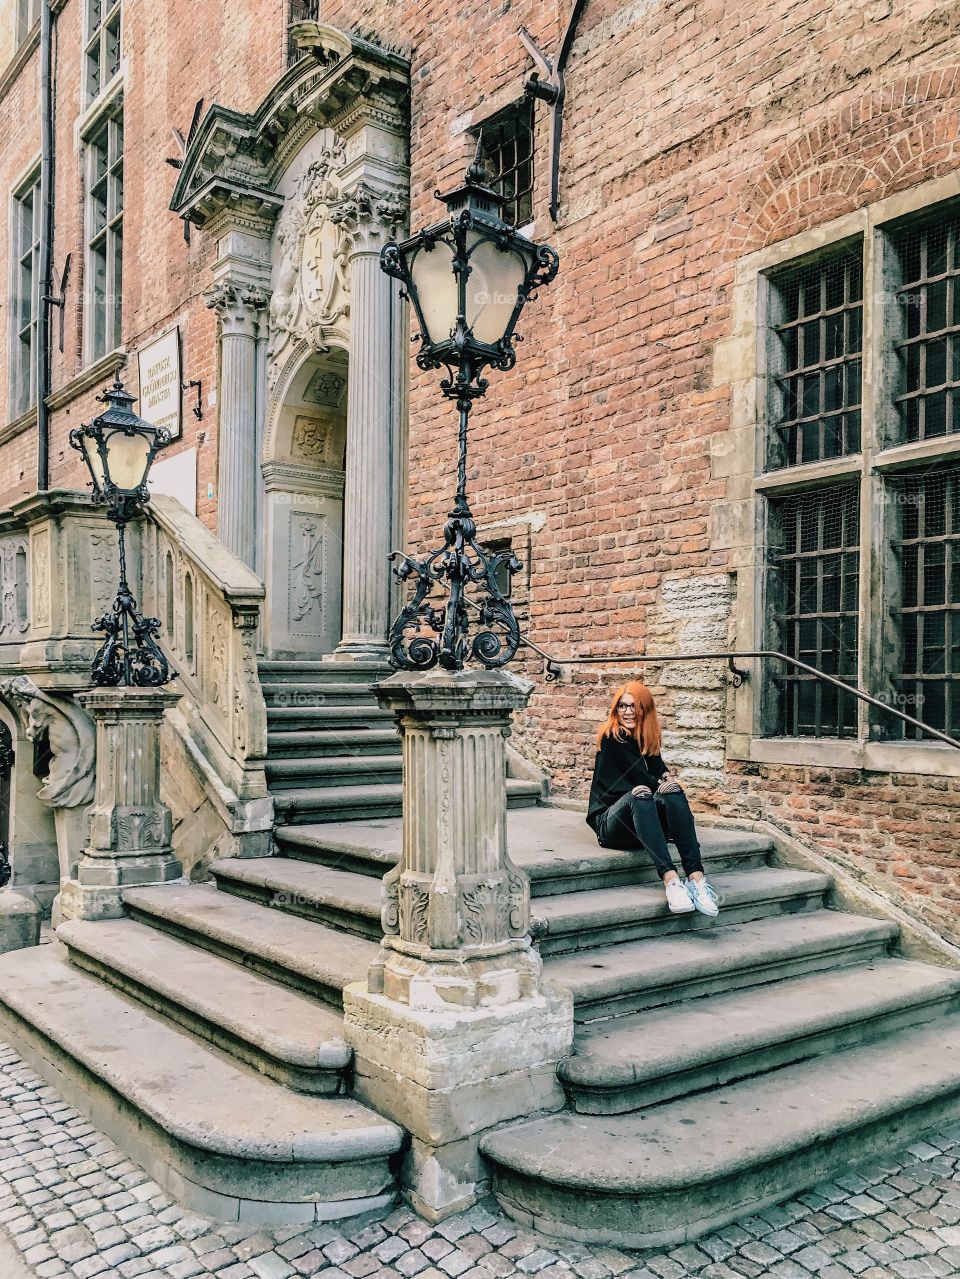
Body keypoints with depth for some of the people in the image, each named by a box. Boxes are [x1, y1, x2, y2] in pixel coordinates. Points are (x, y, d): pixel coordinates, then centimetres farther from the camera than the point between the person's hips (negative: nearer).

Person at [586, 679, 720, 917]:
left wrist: (668, 779, -11)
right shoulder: (611, 738, -2)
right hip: (612, 824, -5)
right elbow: (636, 777, -11)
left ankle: (696, 877, -42)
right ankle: (670, 879, -53)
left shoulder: (648, 740, 15)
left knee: (673, 793, -26)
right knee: (639, 794, -36)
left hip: (645, 823, 5)